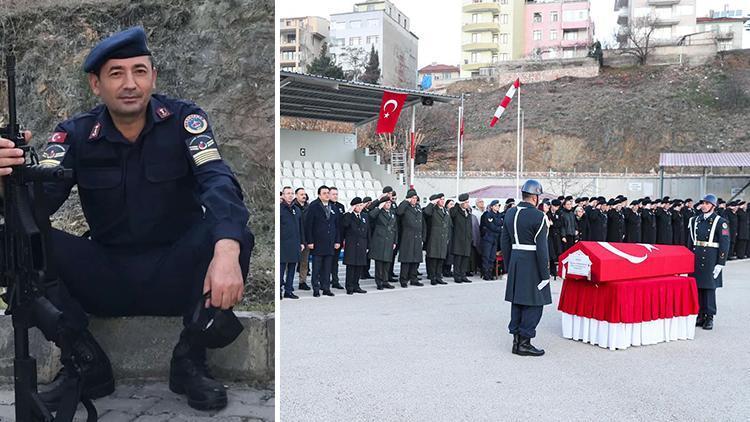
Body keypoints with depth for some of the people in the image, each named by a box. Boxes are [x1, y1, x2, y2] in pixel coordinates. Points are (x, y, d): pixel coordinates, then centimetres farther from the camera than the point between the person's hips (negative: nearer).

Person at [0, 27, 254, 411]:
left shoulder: (183, 119, -8)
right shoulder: (75, 134, -1)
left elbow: (218, 183, -25)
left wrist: (226, 251, -45)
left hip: (176, 275, -2)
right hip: (106, 277, 2)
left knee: (234, 235, -31)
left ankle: (190, 360, -11)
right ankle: (87, 363, -5)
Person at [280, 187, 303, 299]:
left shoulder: (297, 209, 15)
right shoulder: (280, 208, -4)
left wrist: (302, 242, 15)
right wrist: (276, 242, -13)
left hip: (295, 244, 6)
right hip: (283, 244, -6)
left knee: (292, 268, 9)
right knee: (281, 267, -4)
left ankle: (289, 290, 16)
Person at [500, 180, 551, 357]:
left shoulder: (510, 214, 7)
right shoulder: (538, 216, -14)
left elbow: (504, 242, 12)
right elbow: (541, 248, -16)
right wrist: (545, 274, -11)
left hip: (515, 262, 7)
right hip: (532, 265, -7)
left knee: (517, 301, 13)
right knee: (533, 304, 1)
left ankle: (516, 339, 19)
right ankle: (524, 342, 3)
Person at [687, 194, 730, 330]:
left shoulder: (720, 222, -4)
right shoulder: (695, 220, 10)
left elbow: (725, 244, -7)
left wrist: (720, 263, -11)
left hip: (710, 259, -5)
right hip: (696, 257, 5)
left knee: (709, 288, 0)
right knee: (697, 287, 7)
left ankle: (709, 317, 9)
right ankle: (700, 315, 17)